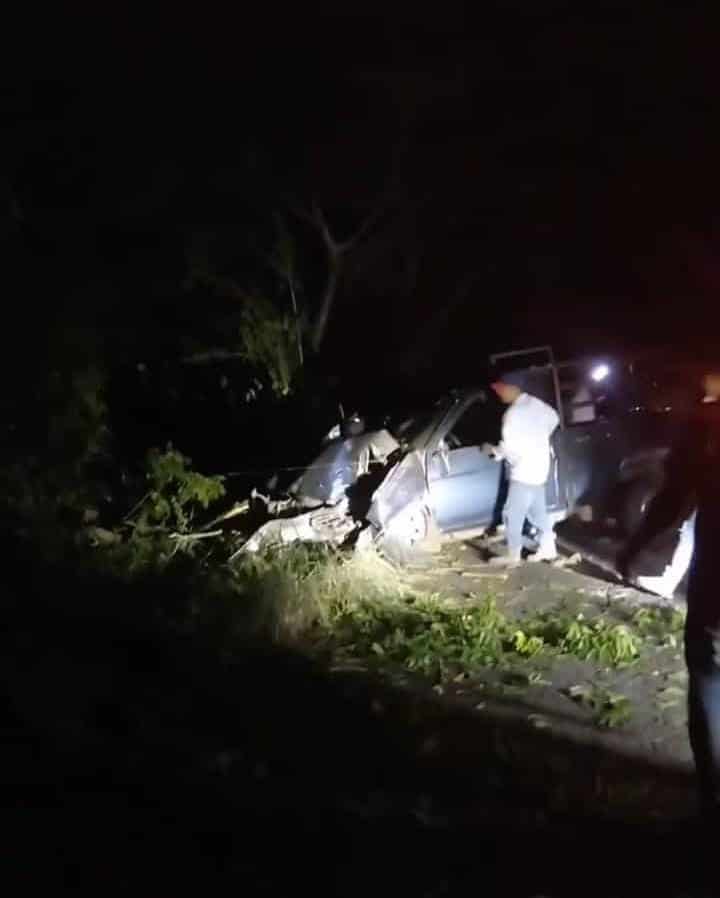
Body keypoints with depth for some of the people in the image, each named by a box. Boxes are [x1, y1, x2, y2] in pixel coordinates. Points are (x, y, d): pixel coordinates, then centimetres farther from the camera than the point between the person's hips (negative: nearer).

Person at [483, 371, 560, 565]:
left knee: (513, 514, -1)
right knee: (538, 511, 17)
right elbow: (553, 419, 23)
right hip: (538, 468, 9)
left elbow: (510, 447, -24)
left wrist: (493, 450, -6)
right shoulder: (535, 403, 6)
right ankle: (548, 548, 21)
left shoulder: (514, 413, -22)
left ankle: (513, 555, 4)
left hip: (524, 471, -9)